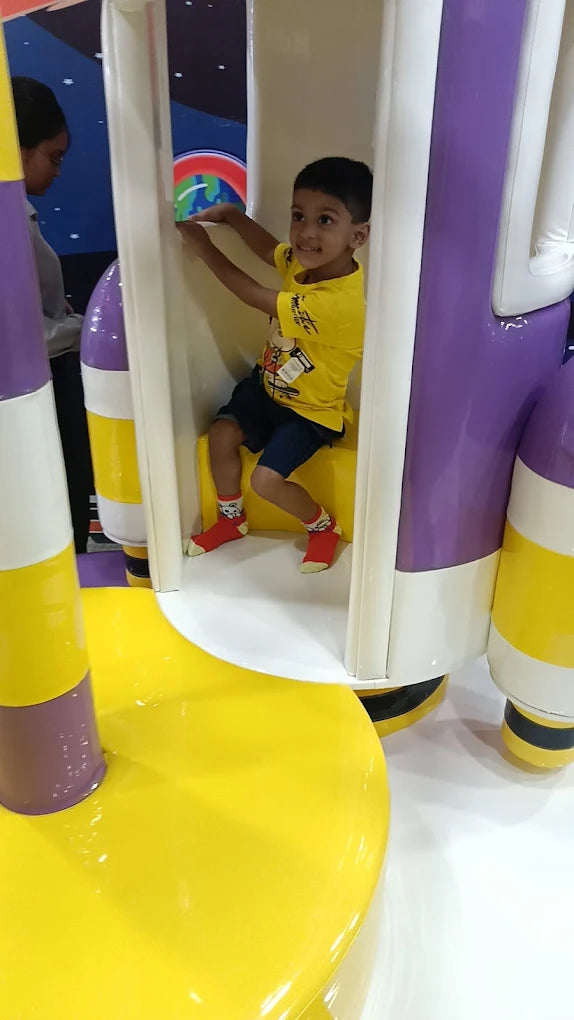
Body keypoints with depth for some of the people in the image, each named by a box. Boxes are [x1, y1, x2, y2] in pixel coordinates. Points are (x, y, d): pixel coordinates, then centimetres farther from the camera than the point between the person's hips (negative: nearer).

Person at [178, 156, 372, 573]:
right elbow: (269, 250, 14)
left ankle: (324, 526, 14)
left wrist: (204, 246, -19)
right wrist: (231, 214, -3)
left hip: (312, 409, -8)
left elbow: (254, 296, -29)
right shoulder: (308, 261, -11)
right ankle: (232, 519, 18)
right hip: (270, 384, 8)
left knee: (267, 479, -16)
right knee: (222, 433, -7)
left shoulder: (340, 302, -37)